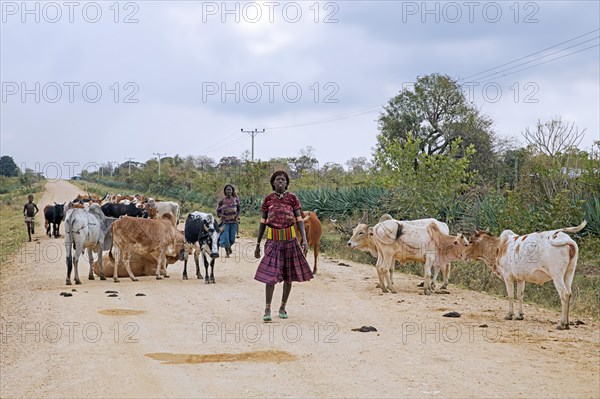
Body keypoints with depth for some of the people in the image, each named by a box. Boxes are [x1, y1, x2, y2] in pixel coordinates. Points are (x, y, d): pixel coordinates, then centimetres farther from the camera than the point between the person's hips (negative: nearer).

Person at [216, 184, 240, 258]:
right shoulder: (222, 201, -4)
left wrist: (237, 216, -4)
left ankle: (229, 247, 36)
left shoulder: (235, 200, 0)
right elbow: (218, 211, 3)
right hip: (225, 222, -1)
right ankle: (227, 252, 9)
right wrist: (222, 216, -14)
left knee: (232, 238, 4)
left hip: (233, 222, 1)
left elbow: (239, 209, 13)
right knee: (225, 237, -6)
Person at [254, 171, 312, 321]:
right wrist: (257, 244, 6)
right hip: (273, 240, -1)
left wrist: (305, 239, -13)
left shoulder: (292, 198, 1)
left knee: (289, 275, 7)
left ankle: (283, 307, 21)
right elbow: (262, 222, 6)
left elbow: (299, 220, -1)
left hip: (290, 240, 1)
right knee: (270, 275, -10)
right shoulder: (268, 199, 2)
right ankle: (267, 310, -3)